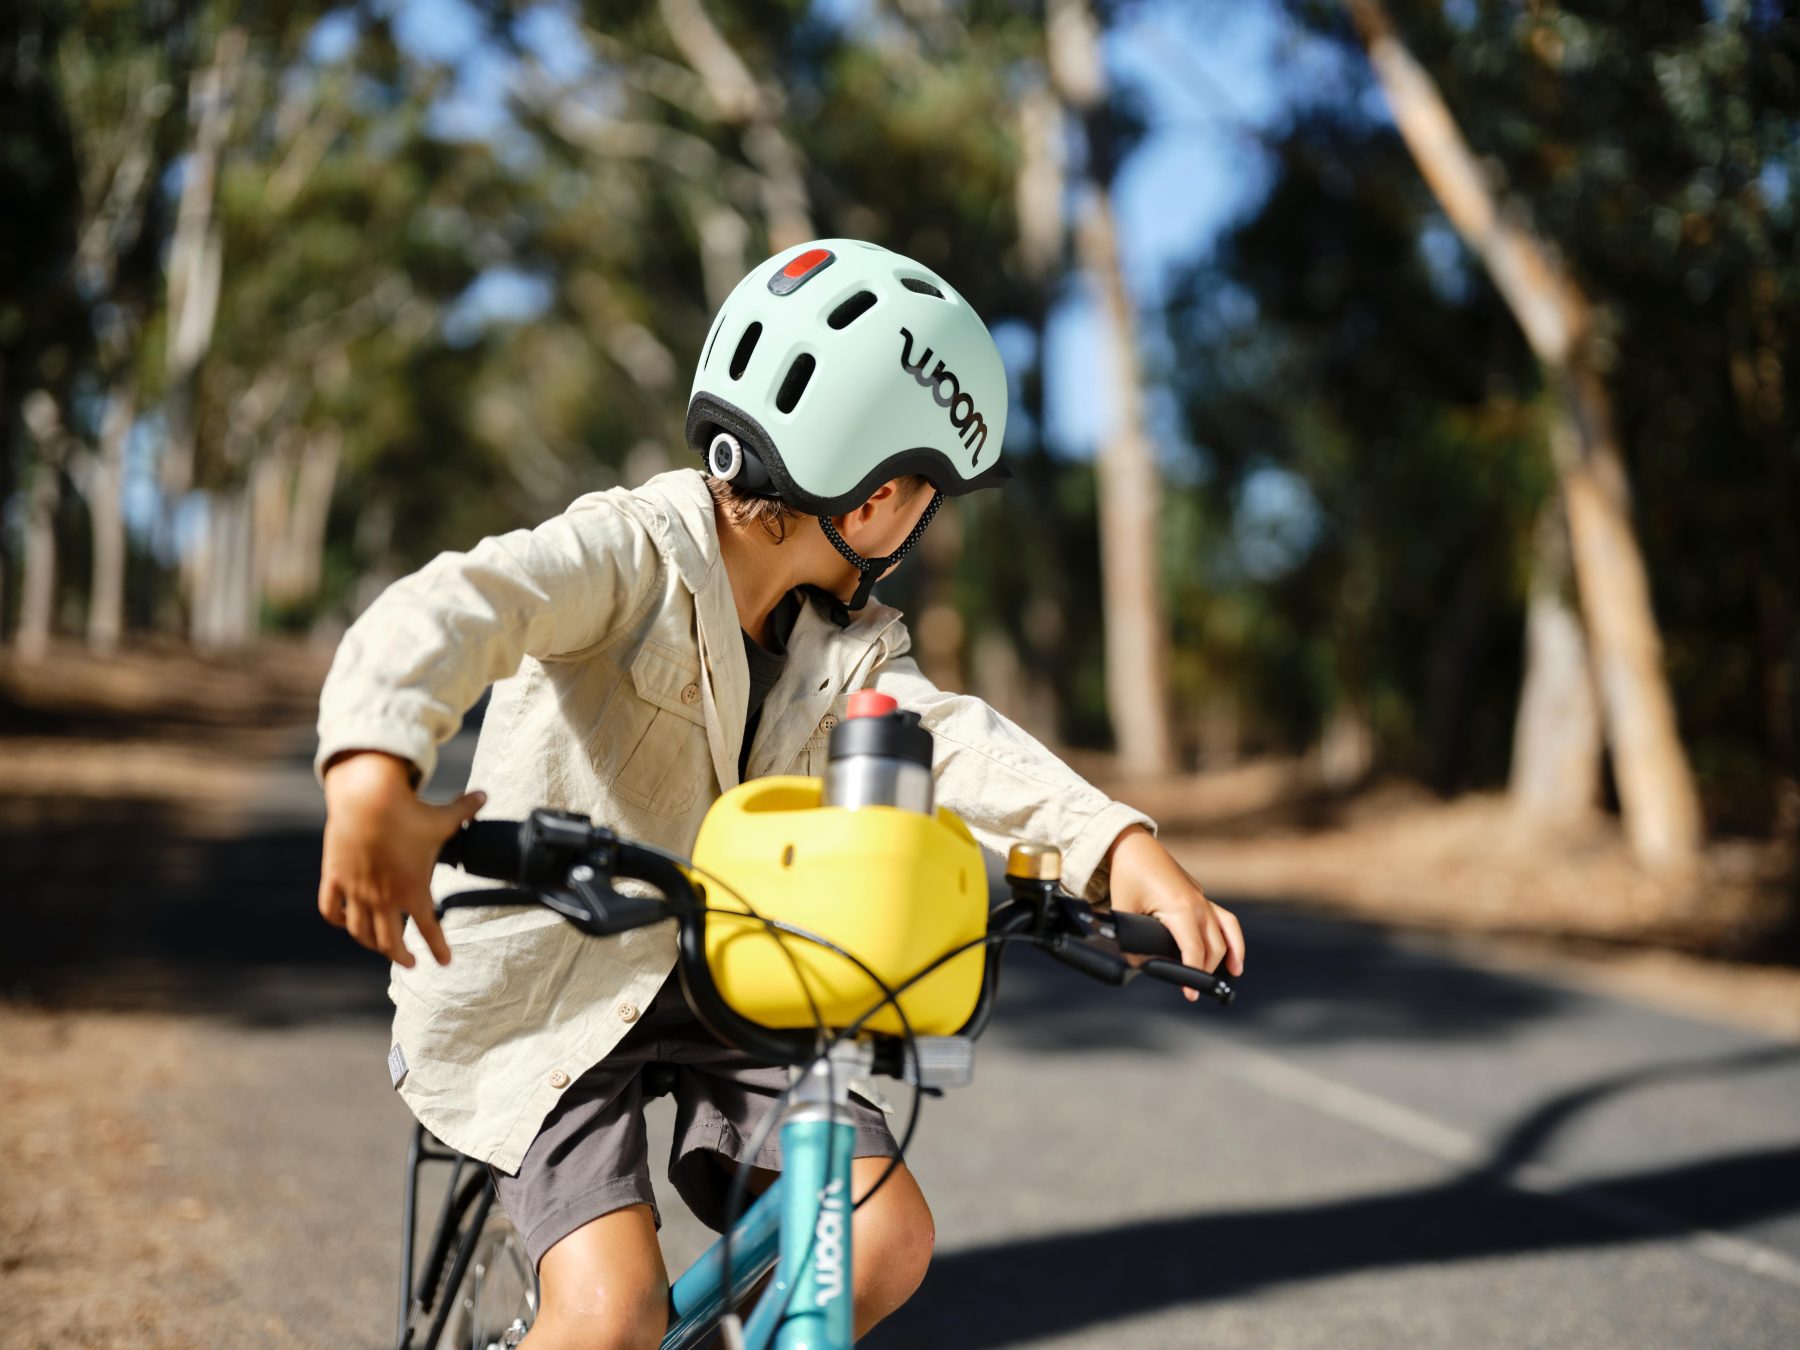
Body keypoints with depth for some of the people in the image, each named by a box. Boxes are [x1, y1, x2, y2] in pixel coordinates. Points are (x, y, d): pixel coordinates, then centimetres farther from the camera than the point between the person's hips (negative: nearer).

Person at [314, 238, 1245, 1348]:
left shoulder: (847, 640, 4)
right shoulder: (629, 551, -18)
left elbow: (949, 738, -13)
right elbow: (447, 610, -35)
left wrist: (1123, 845, -33)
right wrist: (373, 779, -57)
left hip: (716, 983, 7)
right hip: (543, 983, -6)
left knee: (885, 1240, -7)